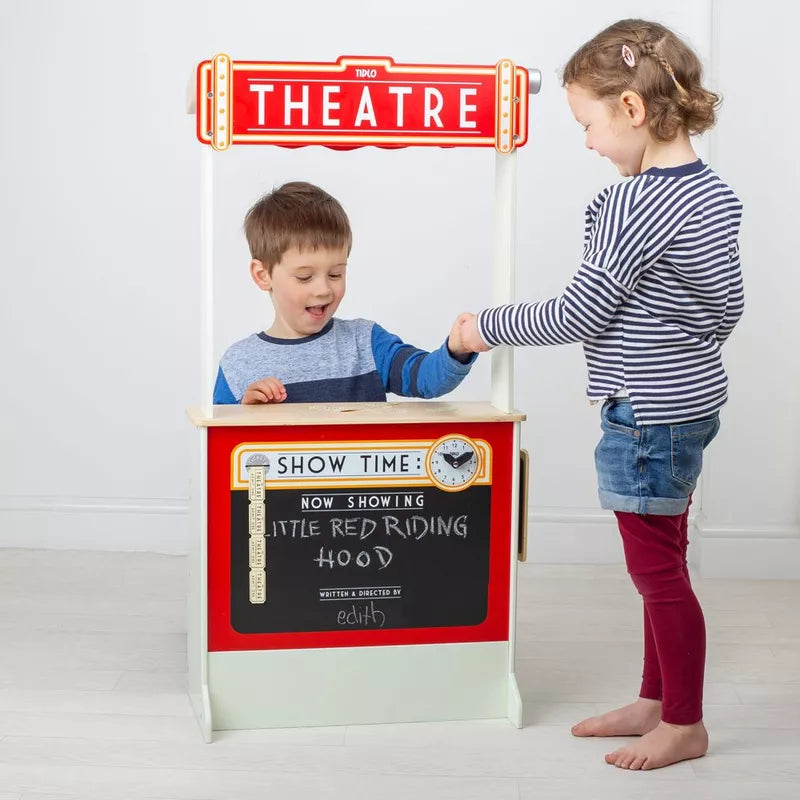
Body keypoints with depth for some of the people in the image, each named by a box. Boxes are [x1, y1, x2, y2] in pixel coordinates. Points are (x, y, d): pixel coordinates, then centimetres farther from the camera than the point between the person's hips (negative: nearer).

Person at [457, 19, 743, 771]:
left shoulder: (632, 206, -23)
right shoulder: (715, 194, 4)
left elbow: (576, 318, -19)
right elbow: (726, 307, 12)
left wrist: (487, 325, -6)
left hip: (647, 415, -9)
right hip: (693, 400, 9)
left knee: (657, 570, 3)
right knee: (663, 563, 18)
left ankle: (684, 723, 17)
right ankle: (655, 700, 31)